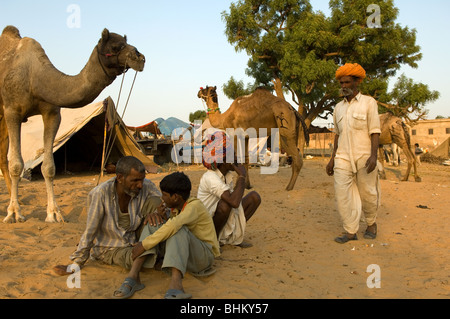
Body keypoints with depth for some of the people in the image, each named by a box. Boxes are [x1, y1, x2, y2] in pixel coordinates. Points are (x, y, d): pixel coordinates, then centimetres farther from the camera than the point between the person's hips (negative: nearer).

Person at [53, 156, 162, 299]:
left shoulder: (147, 187, -14)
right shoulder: (101, 194, -22)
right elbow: (90, 231, -15)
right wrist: (77, 264, -6)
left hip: (136, 240, 5)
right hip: (111, 249, -5)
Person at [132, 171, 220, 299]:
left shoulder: (194, 205, -21)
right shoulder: (176, 206, 5)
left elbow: (173, 225, -39)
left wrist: (144, 244, -34)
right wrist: (159, 215, -9)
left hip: (205, 255, -8)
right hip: (183, 253, 8)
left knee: (179, 229, -35)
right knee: (154, 224, -5)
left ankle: (176, 282, -54)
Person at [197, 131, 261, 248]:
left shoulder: (228, 174, 0)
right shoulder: (210, 178, -27)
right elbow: (234, 202, -38)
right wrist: (242, 176, -28)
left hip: (226, 221, 8)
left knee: (254, 197, -3)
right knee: (226, 204, -37)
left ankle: (232, 237, 5)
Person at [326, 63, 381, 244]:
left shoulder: (368, 103, 1)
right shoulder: (338, 108, 14)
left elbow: (375, 132, -5)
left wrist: (373, 155, -17)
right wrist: (332, 159, 15)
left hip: (364, 157, -4)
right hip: (343, 159, 4)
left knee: (368, 193, 5)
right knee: (343, 194, -5)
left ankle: (371, 223, 31)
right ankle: (350, 232, 3)